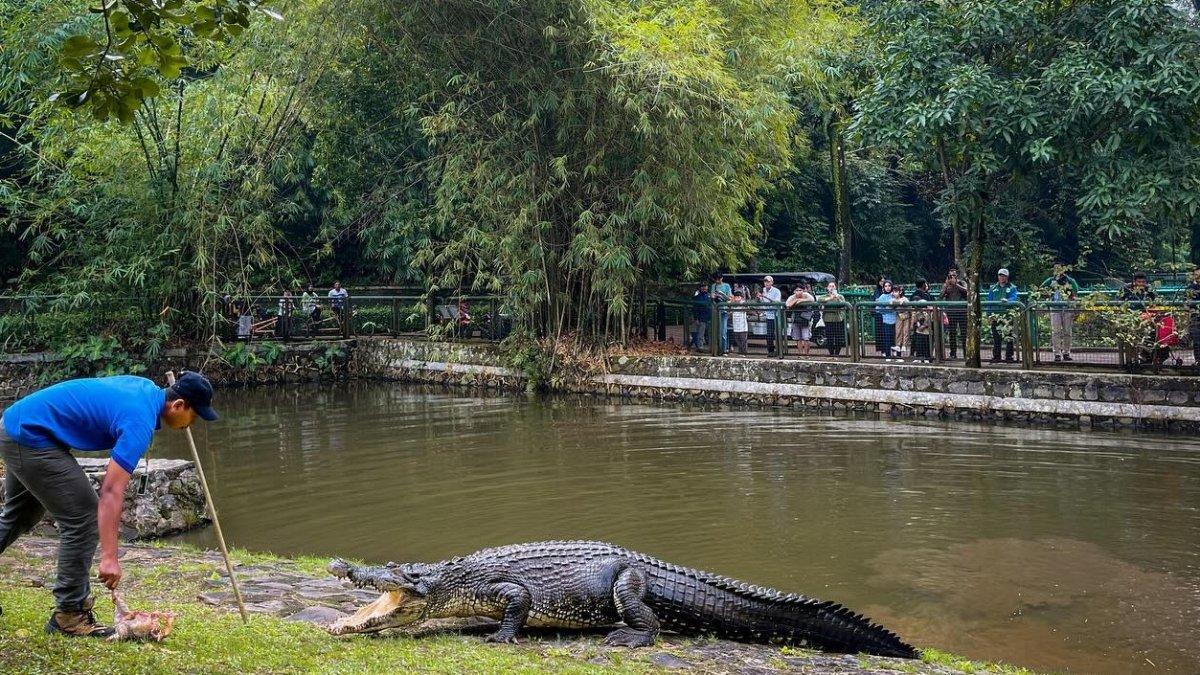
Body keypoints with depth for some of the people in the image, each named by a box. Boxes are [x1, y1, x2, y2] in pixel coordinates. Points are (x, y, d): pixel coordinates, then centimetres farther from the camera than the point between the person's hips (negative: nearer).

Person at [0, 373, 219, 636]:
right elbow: (111, 492, -29)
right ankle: (68, 614, 0)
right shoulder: (139, 422, -24)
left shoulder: (146, 387, 2)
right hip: (32, 439, -11)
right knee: (83, 518, -9)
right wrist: (109, 557, -30)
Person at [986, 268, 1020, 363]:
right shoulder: (993, 288, 17)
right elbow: (989, 302, 15)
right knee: (996, 338, 6)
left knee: (1008, 338, -3)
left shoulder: (1012, 288, 6)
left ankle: (1009, 356, 2)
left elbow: (1014, 298, -9)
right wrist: (989, 315, 7)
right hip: (995, 315, 3)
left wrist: (1007, 300, -32)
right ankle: (996, 356, 12)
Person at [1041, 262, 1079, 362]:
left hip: (1067, 309, -1)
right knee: (1055, 332, -5)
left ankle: (1066, 353, 13)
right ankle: (1057, 354, -4)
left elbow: (1075, 297, 4)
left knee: (1067, 332, 4)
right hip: (1055, 309, 1)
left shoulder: (1070, 281, 4)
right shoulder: (1051, 281, 8)